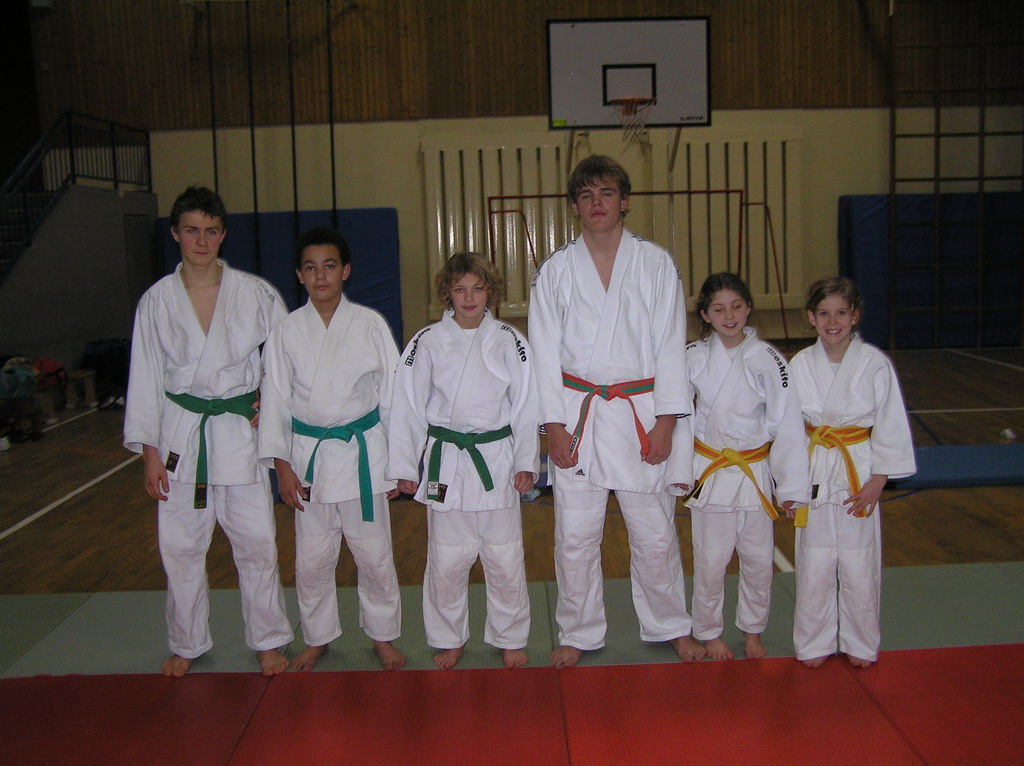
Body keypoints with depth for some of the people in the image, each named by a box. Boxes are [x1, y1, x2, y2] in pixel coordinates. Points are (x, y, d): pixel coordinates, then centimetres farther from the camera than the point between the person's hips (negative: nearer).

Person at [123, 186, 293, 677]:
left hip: (241, 431, -1)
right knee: (180, 548, 9)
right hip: (182, 435, 1)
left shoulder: (254, 293, -2)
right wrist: (149, 452, 0)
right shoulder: (157, 300, 0)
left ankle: (268, 642, 23)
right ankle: (187, 644, 30)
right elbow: (146, 378, 2)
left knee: (256, 543, 3)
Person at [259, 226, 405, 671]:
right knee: (311, 559, 11)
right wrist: (282, 465, -2)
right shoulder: (287, 332, 0)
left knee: (374, 555, 7)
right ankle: (317, 638, 32)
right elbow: (275, 400, 3)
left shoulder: (370, 325, -4)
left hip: (363, 452, -1)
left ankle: (382, 636, 28)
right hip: (309, 454, 1)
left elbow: (393, 395, 1)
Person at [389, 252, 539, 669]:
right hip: (445, 462, 0)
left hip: (497, 459, 0)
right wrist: (405, 467, 2)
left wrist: (526, 462, 0)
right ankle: (449, 639, 29)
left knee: (505, 558, 8)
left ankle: (510, 638, 27)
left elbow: (525, 406, 3)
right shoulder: (427, 342, -1)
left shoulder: (510, 341, 0)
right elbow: (408, 407, 3)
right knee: (446, 560, 8)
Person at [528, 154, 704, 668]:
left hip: (641, 414, 0)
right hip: (579, 417, 1)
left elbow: (671, 345, 0)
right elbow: (546, 352, 2)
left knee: (654, 533, 9)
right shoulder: (556, 271, 2)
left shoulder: (656, 264, 1)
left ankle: (670, 627, 30)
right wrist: (554, 426, -4)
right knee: (575, 537, 6)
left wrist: (664, 422, -5)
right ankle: (578, 633, 25)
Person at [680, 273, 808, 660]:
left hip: (756, 472, 0)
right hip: (709, 473, 0)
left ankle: (752, 631, 33)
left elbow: (787, 425, -6)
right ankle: (709, 632, 28)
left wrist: (791, 486, -5)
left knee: (758, 560, 11)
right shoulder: (693, 358, -6)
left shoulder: (768, 360, -9)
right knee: (710, 561, 7)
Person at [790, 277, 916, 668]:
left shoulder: (875, 364, -8)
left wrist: (877, 481, -7)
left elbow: (890, 427, -4)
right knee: (813, 565, 7)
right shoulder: (800, 365, -2)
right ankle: (815, 644, 26)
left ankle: (859, 644, 28)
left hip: (860, 474, -1)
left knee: (859, 564, 8)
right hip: (814, 474, 1)